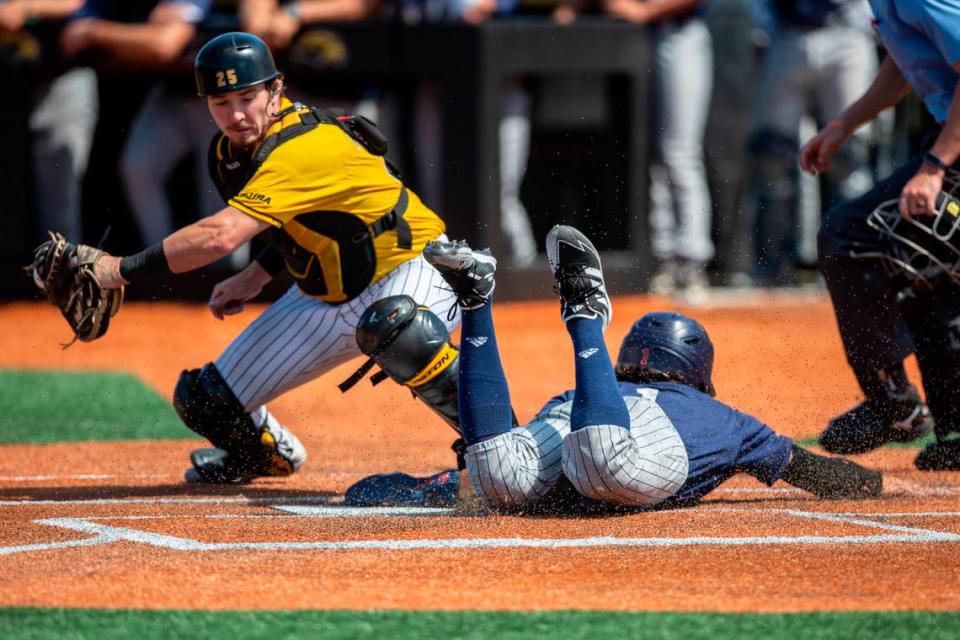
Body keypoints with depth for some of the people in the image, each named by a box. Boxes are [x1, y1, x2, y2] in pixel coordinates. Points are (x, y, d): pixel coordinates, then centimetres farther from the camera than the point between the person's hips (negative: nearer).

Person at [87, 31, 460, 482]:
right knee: (204, 401, 5)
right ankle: (274, 455, 37)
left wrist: (123, 270, -36)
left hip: (409, 273, -8)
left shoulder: (304, 147, -31)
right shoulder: (230, 150, -2)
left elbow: (220, 237, -40)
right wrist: (256, 277, 5)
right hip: (325, 294, 8)